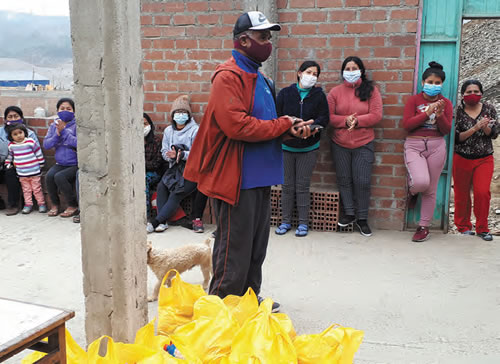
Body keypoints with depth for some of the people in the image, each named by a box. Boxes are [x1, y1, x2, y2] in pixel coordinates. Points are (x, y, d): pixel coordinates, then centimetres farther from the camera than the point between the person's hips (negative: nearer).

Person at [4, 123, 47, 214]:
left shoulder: (31, 142, -9)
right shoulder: (11, 145, 3)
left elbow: (38, 154, -2)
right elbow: (10, 155, 20)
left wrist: (41, 165, 2)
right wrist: (8, 164, 16)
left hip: (34, 171, -3)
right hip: (21, 173, 3)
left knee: (37, 188, 6)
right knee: (26, 189, 10)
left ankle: (41, 203, 15)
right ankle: (28, 204, 19)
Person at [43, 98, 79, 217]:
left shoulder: (77, 125, -5)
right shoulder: (54, 125, 11)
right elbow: (46, 145, 3)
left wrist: (64, 131, -19)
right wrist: (57, 134, -13)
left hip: (74, 164, -4)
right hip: (60, 163, 5)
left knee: (59, 177, -27)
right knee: (49, 175, -23)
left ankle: (73, 206, -7)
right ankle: (55, 204, 0)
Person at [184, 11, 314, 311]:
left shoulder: (260, 79, 17)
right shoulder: (229, 77, -13)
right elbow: (238, 126, -25)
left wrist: (293, 129, 2)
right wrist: (284, 124, -13)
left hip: (260, 178, 10)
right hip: (237, 179, -9)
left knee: (257, 245, 17)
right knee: (235, 248, -1)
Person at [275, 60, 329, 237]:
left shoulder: (319, 95, 1)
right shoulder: (285, 93, 0)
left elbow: (324, 119, -3)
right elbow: (277, 117, -2)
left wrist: (312, 123, -22)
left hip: (308, 147, -1)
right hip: (287, 145, 1)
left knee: (303, 186, 3)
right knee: (287, 185, 7)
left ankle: (303, 222, 13)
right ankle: (286, 221, 17)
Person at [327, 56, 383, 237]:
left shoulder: (371, 90, 0)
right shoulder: (335, 92, 4)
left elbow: (376, 115, -7)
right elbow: (329, 116, -2)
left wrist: (357, 120, -19)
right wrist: (345, 121, -18)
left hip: (364, 144, -2)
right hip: (340, 144, 2)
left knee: (363, 181, -1)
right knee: (344, 180, 8)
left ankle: (362, 218, 12)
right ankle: (349, 213, 23)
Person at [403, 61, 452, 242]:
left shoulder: (446, 103, 6)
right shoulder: (414, 100, 1)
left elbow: (446, 130, 0)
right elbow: (406, 124, -10)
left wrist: (440, 115, -17)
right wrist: (427, 112, -17)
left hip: (436, 147, 2)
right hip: (414, 145, -2)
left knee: (430, 190, 4)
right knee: (421, 181, -24)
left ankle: (424, 227, 17)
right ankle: (412, 191, 16)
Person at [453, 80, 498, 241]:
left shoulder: (489, 109, 1)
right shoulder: (458, 111, -6)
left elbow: (494, 134, 0)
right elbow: (456, 137, -10)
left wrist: (485, 127, -21)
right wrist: (475, 128, -22)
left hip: (485, 159, 1)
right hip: (462, 158, -1)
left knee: (482, 192, -9)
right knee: (462, 194, 7)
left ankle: (482, 228, 8)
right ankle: (463, 226, 25)